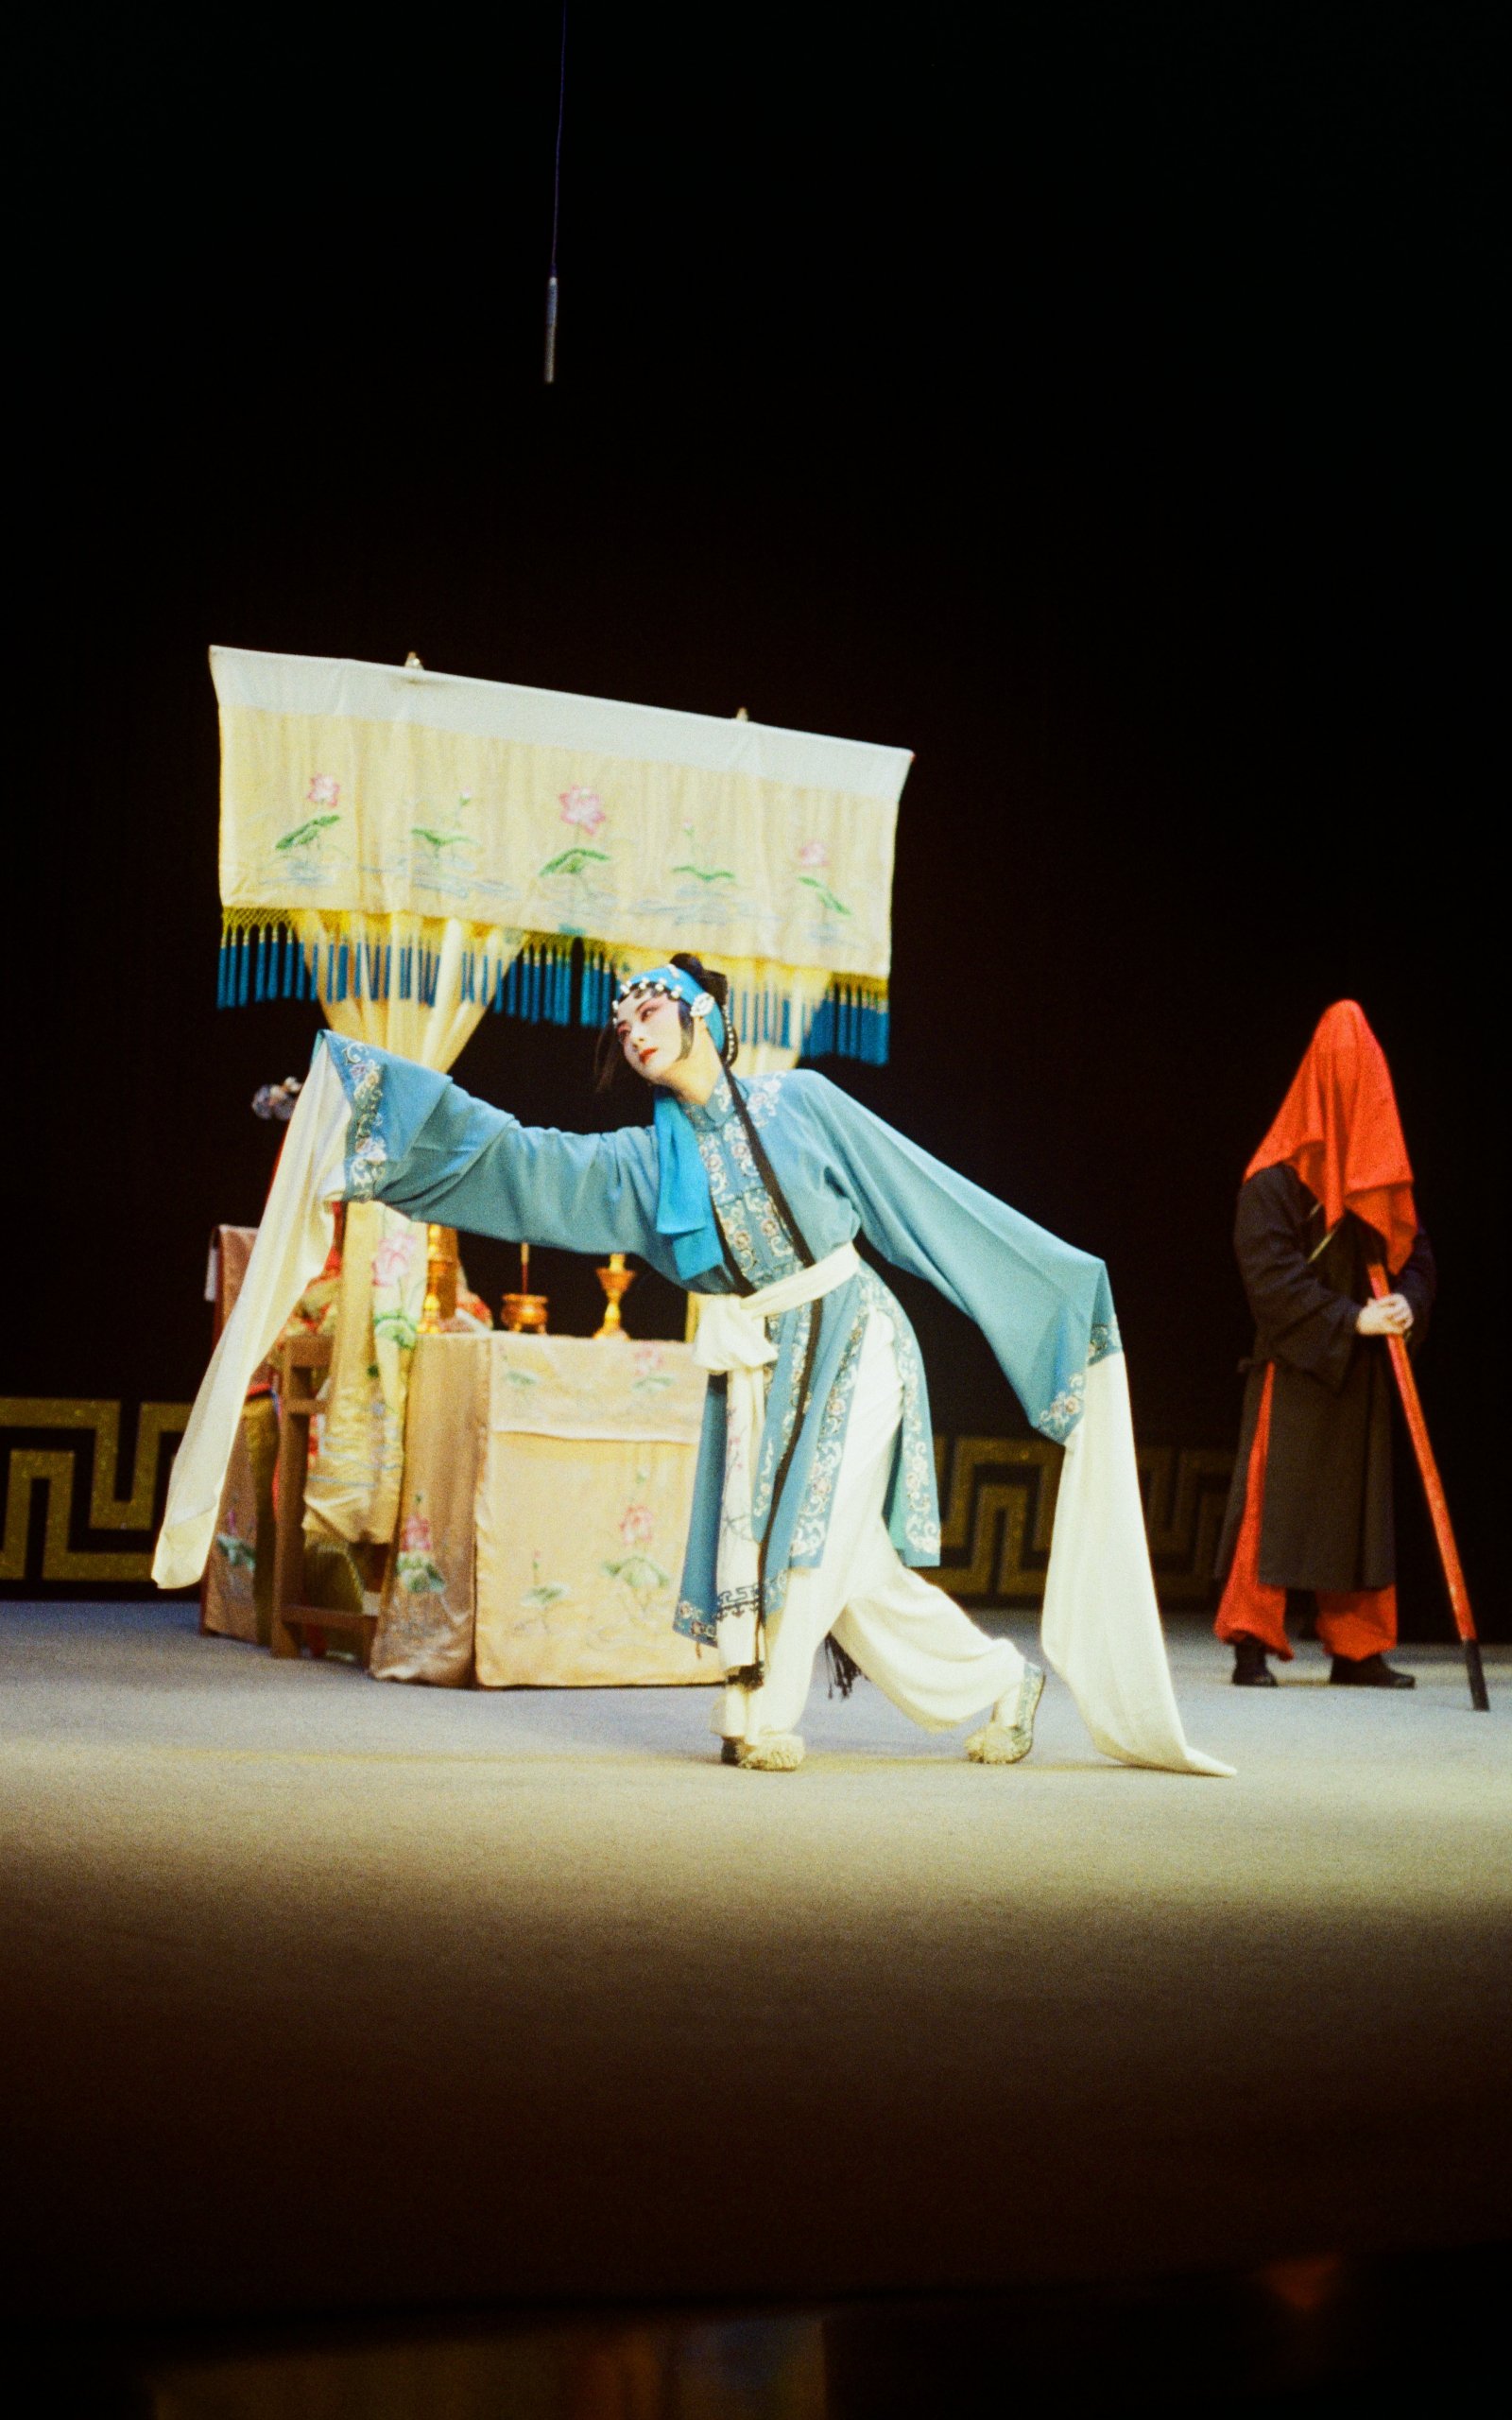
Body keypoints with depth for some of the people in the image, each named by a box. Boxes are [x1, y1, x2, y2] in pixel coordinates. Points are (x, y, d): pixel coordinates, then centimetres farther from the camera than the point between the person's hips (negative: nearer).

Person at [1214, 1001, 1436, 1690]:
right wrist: (1349, 1319, -20)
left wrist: (1406, 1303, -10)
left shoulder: (1380, 1172, 10)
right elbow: (1269, 1271, -15)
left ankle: (1356, 1648, 14)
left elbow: (1413, 1252, 12)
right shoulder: (1276, 1177, -9)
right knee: (1275, 1498, -8)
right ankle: (1252, 1644, -4)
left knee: (1360, 1502, 8)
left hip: (1359, 1370, 6)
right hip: (1294, 1366, -6)